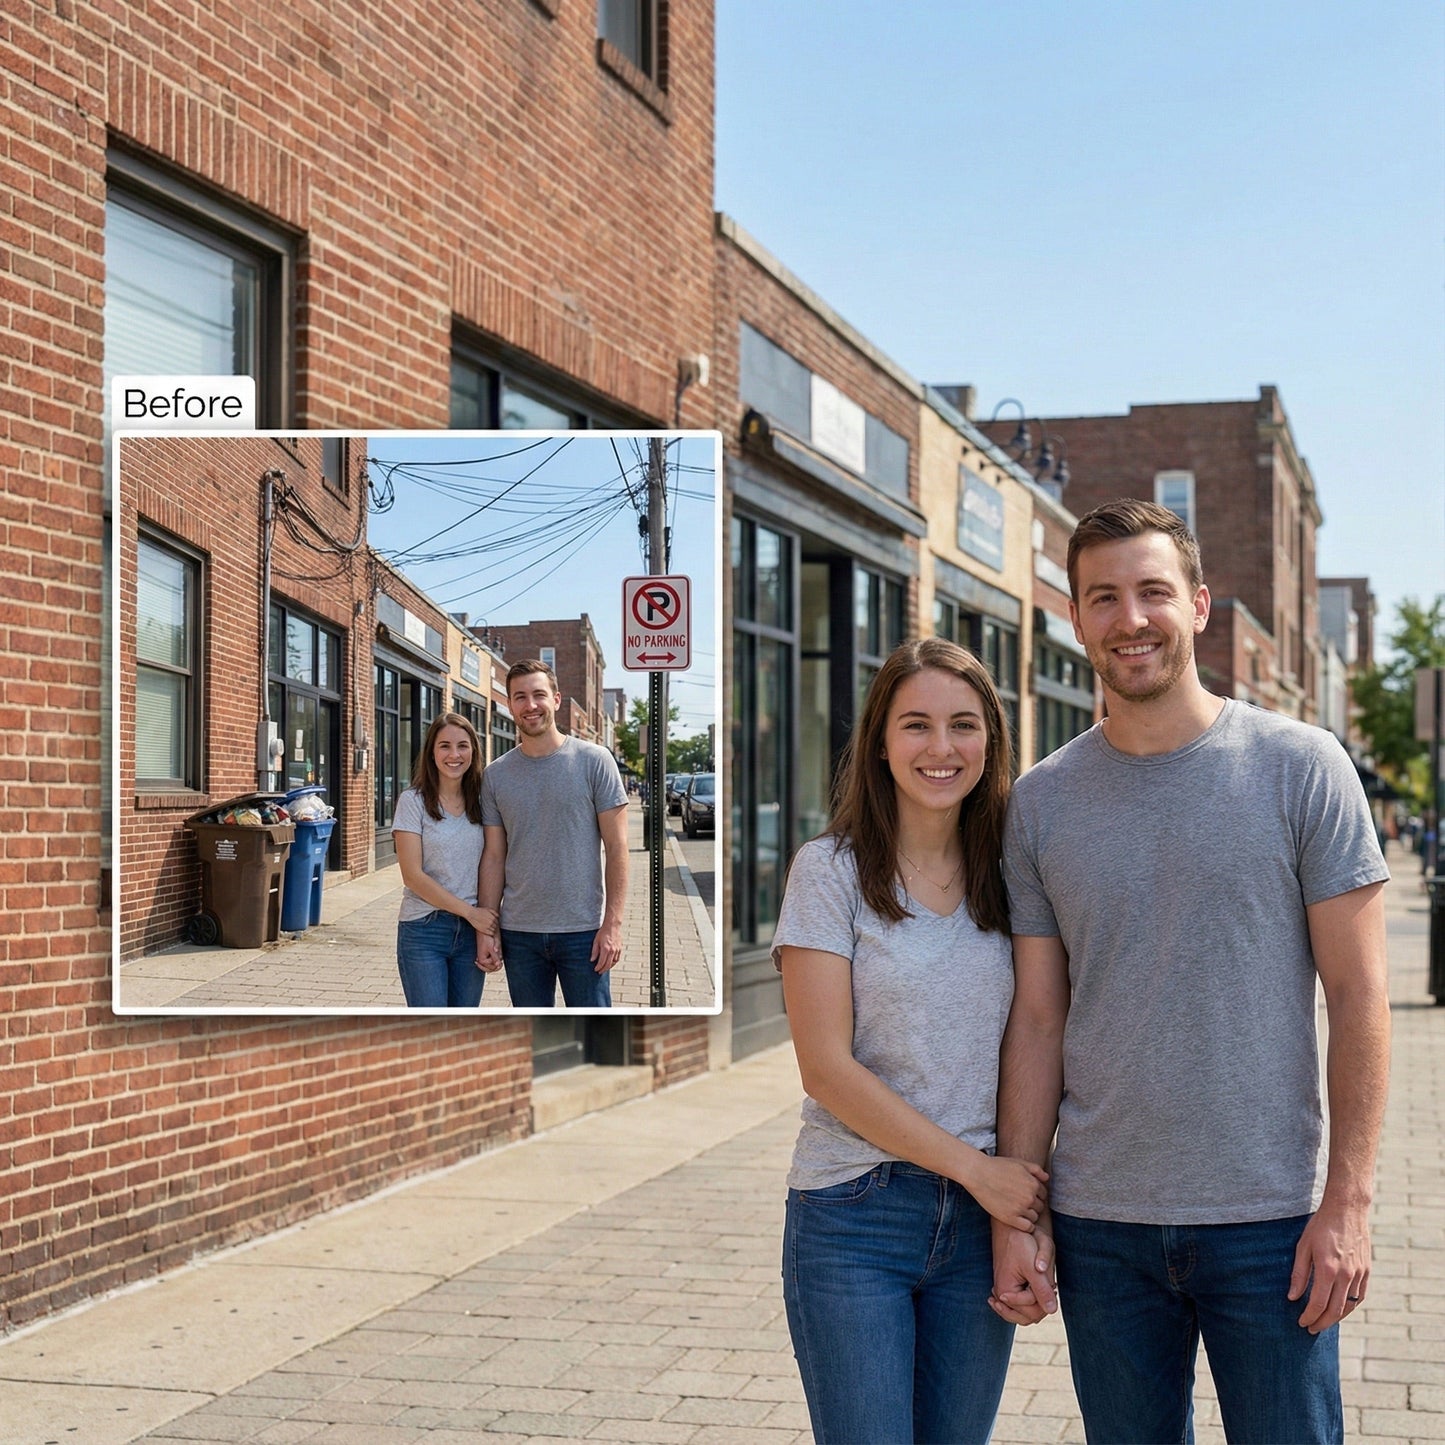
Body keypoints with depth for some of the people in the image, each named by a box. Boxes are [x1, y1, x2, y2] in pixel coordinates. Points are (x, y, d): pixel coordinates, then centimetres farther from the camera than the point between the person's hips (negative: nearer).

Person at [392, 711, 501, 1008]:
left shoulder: (479, 803, 7)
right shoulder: (413, 801, -5)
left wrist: (486, 932, -7)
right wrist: (470, 912, -13)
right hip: (423, 930, -4)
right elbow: (413, 875, -11)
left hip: (471, 930, 4)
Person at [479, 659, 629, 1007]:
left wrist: (613, 922, -11)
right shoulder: (495, 775, 6)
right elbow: (494, 857, 8)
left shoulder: (594, 761, -3)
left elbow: (616, 847, -4)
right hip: (519, 932, 3)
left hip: (583, 930, -3)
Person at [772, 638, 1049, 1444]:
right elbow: (828, 1068, -11)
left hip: (983, 1213, 4)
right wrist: (975, 1167, -13)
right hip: (854, 1217, -4)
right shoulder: (831, 870, -6)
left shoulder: (1006, 877, 7)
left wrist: (1026, 1190, -4)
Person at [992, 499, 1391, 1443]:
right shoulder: (1042, 801, 5)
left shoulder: (1301, 767, -3)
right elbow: (1037, 1020, 6)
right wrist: (1015, 1213, 1)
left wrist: (1349, 1202, -9)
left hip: (1268, 1222, -2)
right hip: (1098, 1224, 3)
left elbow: (1358, 993, -4)